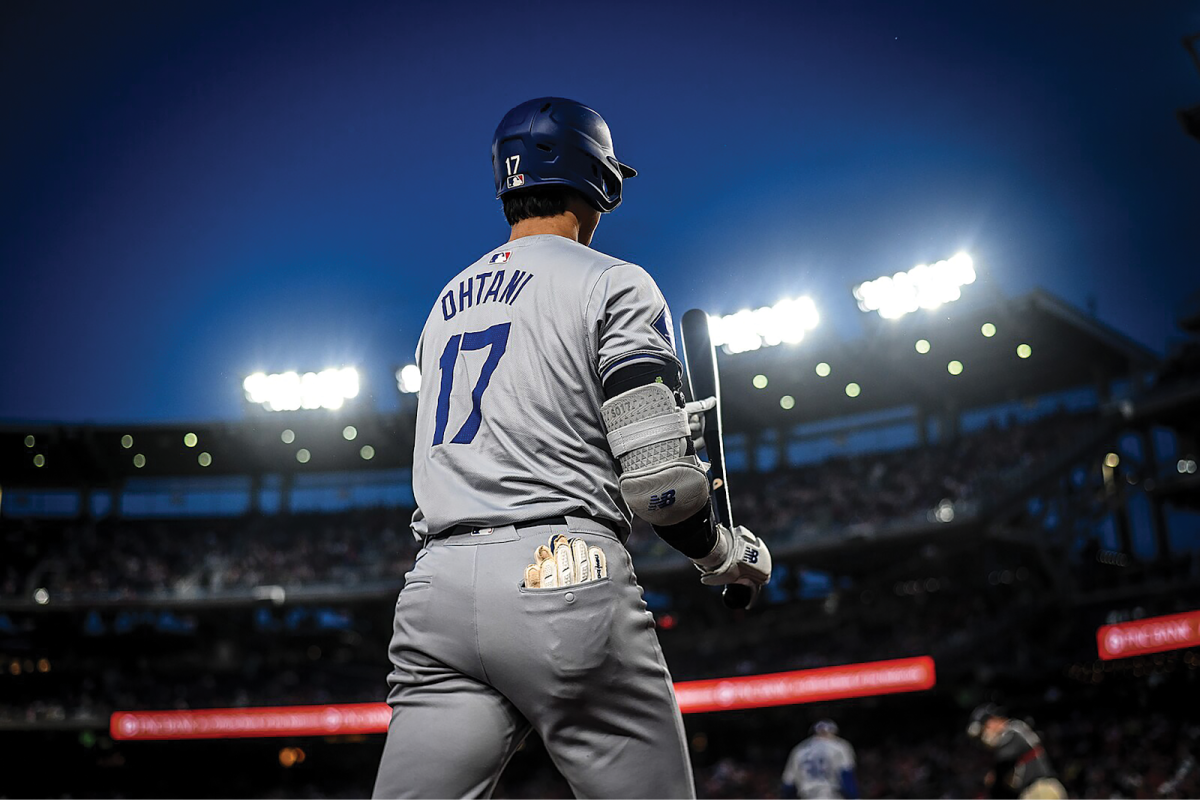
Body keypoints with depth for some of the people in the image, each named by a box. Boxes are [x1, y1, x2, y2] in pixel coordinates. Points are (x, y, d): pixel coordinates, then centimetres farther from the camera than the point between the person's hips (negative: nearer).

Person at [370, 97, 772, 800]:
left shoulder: (447, 305, 23)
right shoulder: (615, 284, 2)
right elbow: (658, 477, -9)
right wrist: (727, 554, 10)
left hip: (435, 590, 6)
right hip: (565, 580, -6)